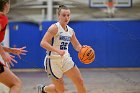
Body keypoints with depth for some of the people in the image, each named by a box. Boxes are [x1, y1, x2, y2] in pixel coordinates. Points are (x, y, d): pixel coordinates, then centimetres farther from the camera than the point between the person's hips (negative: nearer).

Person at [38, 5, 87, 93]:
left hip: (66, 59, 6)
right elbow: (43, 43, -24)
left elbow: (77, 46, 17)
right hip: (53, 60, -6)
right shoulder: (55, 28, -14)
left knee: (80, 81, -3)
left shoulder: (70, 31, 7)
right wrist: (58, 51, -34)